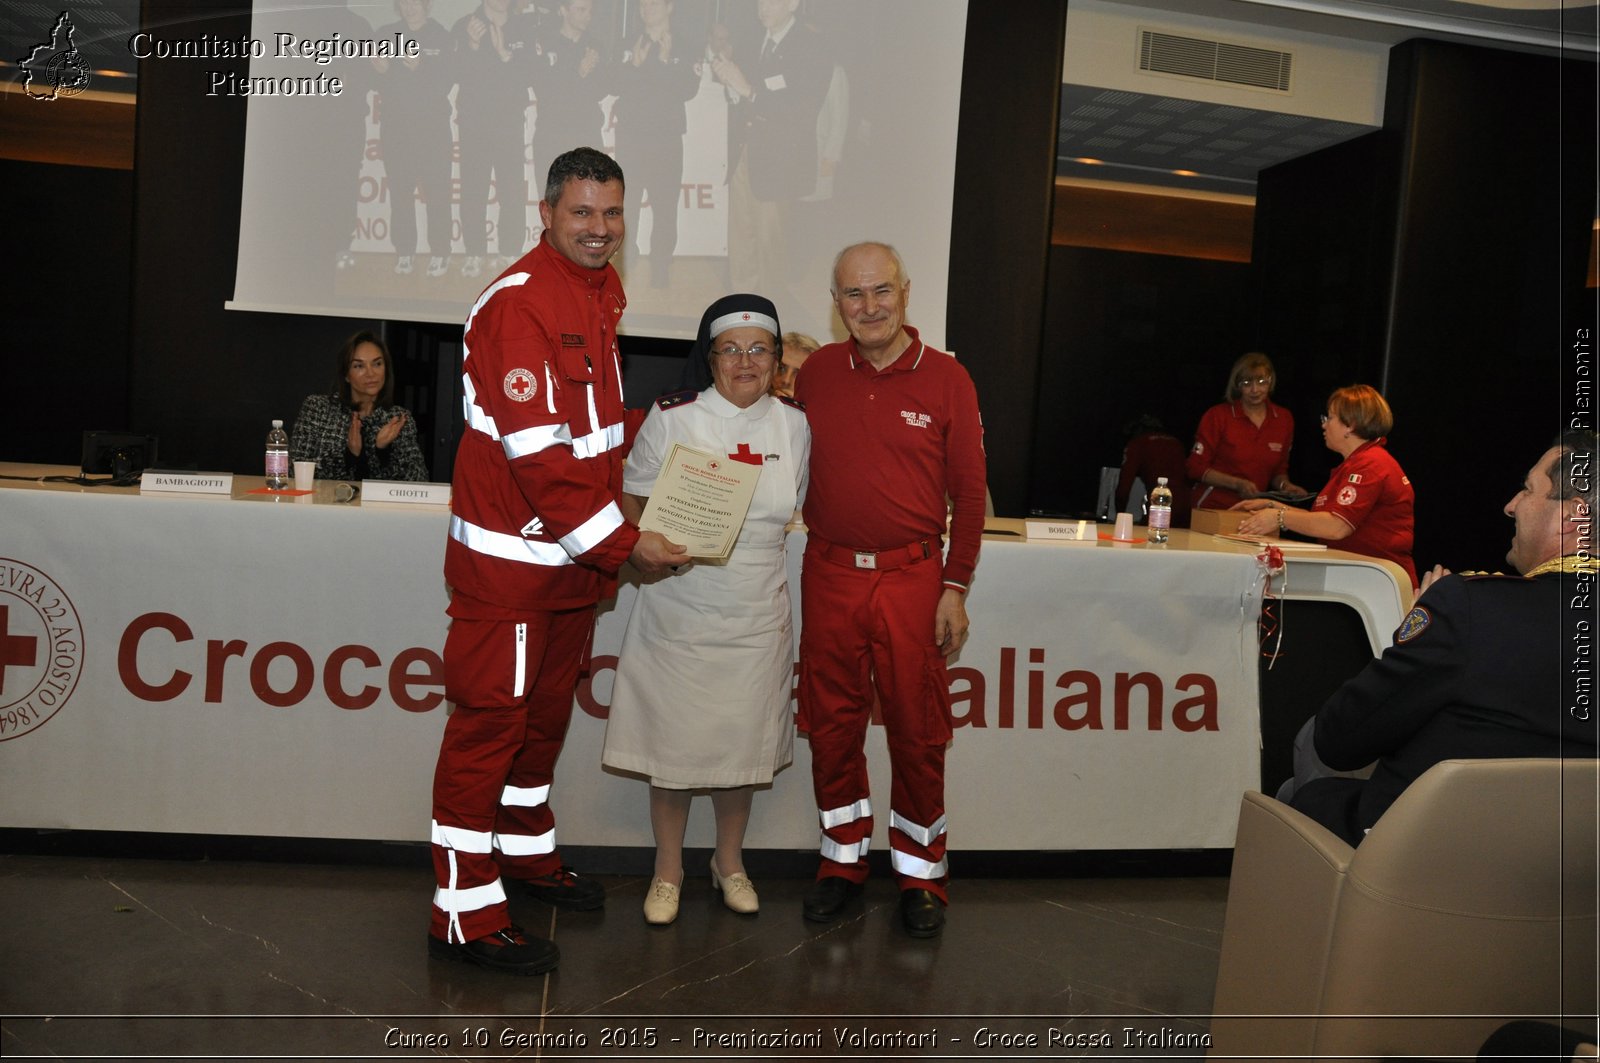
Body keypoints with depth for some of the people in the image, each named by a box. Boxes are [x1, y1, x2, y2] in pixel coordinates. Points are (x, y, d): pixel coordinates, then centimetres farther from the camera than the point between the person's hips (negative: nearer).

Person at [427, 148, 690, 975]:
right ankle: (465, 912, 9)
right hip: (509, 557, -9)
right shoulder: (517, 305, -17)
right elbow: (537, 454, -23)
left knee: (546, 712, 20)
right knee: (490, 720, -2)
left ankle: (526, 849, 38)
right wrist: (626, 544, -19)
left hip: (576, 557, 9)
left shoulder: (601, 293, 11)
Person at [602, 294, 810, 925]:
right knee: (672, 741, 5)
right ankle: (667, 870, 26)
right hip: (678, 609, -2)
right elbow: (631, 499, 2)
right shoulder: (671, 418, -5)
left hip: (756, 617, 2)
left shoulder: (794, 425, 3)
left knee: (743, 743, 11)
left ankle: (730, 862, 34)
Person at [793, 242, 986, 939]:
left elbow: (969, 492, 0)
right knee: (832, 725, 9)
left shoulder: (946, 379, -1)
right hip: (829, 574, 2)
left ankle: (920, 874, 21)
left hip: (912, 576, -2)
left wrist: (955, 588, -2)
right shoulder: (816, 372, 6)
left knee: (917, 731, 5)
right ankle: (843, 861, 27)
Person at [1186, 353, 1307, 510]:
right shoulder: (1217, 416, -1)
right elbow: (1196, 468, -2)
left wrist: (1284, 485, 1)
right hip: (1212, 507, -4)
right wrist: (1237, 484, -12)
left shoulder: (1284, 419, 12)